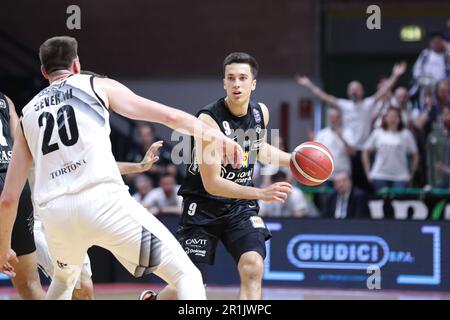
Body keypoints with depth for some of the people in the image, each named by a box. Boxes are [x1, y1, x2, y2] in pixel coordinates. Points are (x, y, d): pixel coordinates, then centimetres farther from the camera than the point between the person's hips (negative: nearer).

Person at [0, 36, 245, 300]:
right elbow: (170, 116, 5)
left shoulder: (27, 114, 24)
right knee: (187, 275, 1)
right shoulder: (98, 86, 16)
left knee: (64, 281, 37)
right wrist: (215, 135, 7)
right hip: (102, 199, -4)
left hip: (53, 212, 5)